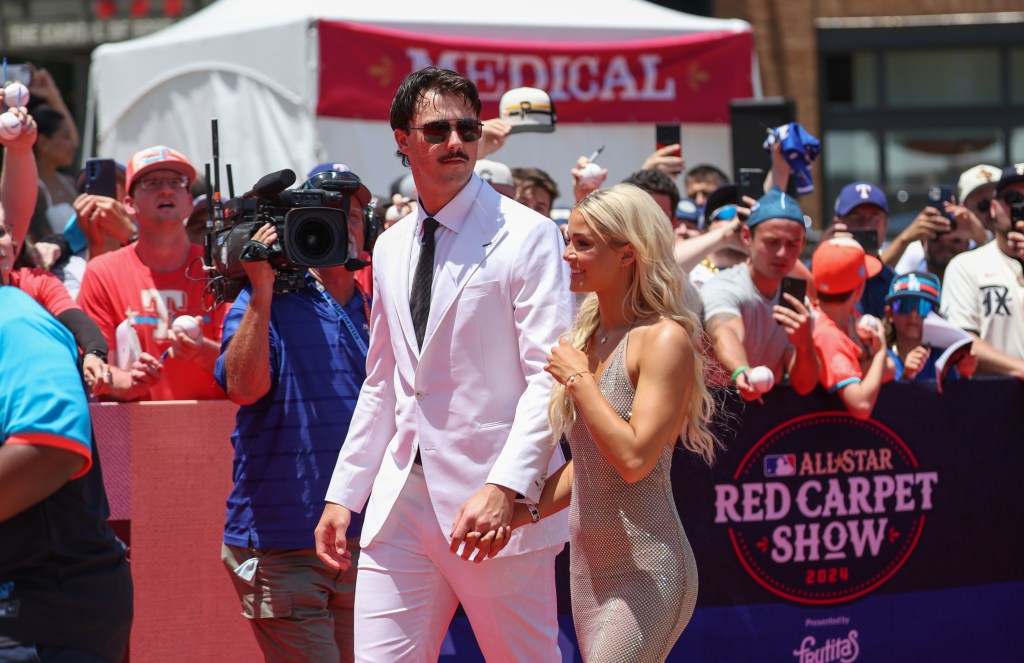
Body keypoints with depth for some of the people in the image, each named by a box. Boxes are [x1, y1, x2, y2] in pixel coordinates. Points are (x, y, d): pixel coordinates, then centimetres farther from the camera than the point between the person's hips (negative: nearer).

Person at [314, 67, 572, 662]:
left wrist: (505, 488, -23)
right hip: (401, 502, 6)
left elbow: (550, 377, -12)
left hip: (495, 503, -5)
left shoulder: (528, 236, -5)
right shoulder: (391, 249, 16)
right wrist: (343, 495, 16)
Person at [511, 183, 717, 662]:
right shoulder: (586, 338, 13)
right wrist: (526, 511, 9)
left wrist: (578, 378, -13)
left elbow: (634, 458, -21)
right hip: (588, 564, 8)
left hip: (645, 571, -8)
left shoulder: (664, 338, -12)